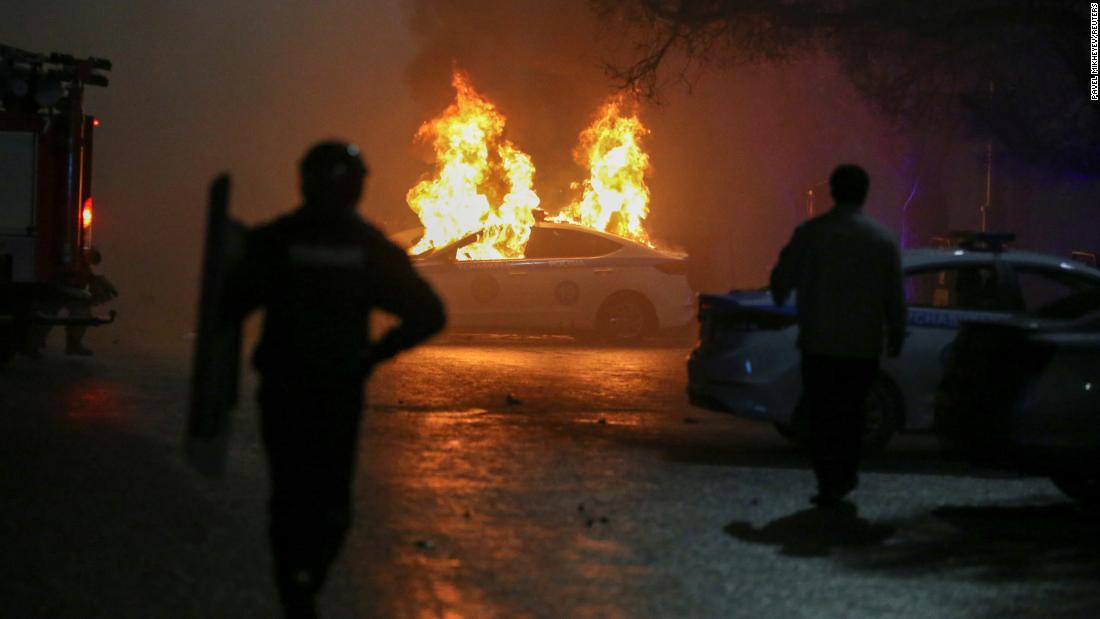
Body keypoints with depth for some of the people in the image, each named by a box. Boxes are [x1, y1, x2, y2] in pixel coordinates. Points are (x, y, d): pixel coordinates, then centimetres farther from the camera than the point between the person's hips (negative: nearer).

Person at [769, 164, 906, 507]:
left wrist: (780, 300, 26)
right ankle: (845, 476, 19)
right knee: (851, 411, 16)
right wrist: (896, 336, 13)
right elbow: (895, 295, 1)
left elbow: (782, 280, 3)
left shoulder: (809, 233, -5)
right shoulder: (882, 239, -2)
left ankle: (829, 483, -3)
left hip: (818, 341, -1)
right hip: (864, 344, 1)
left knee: (822, 414, 3)